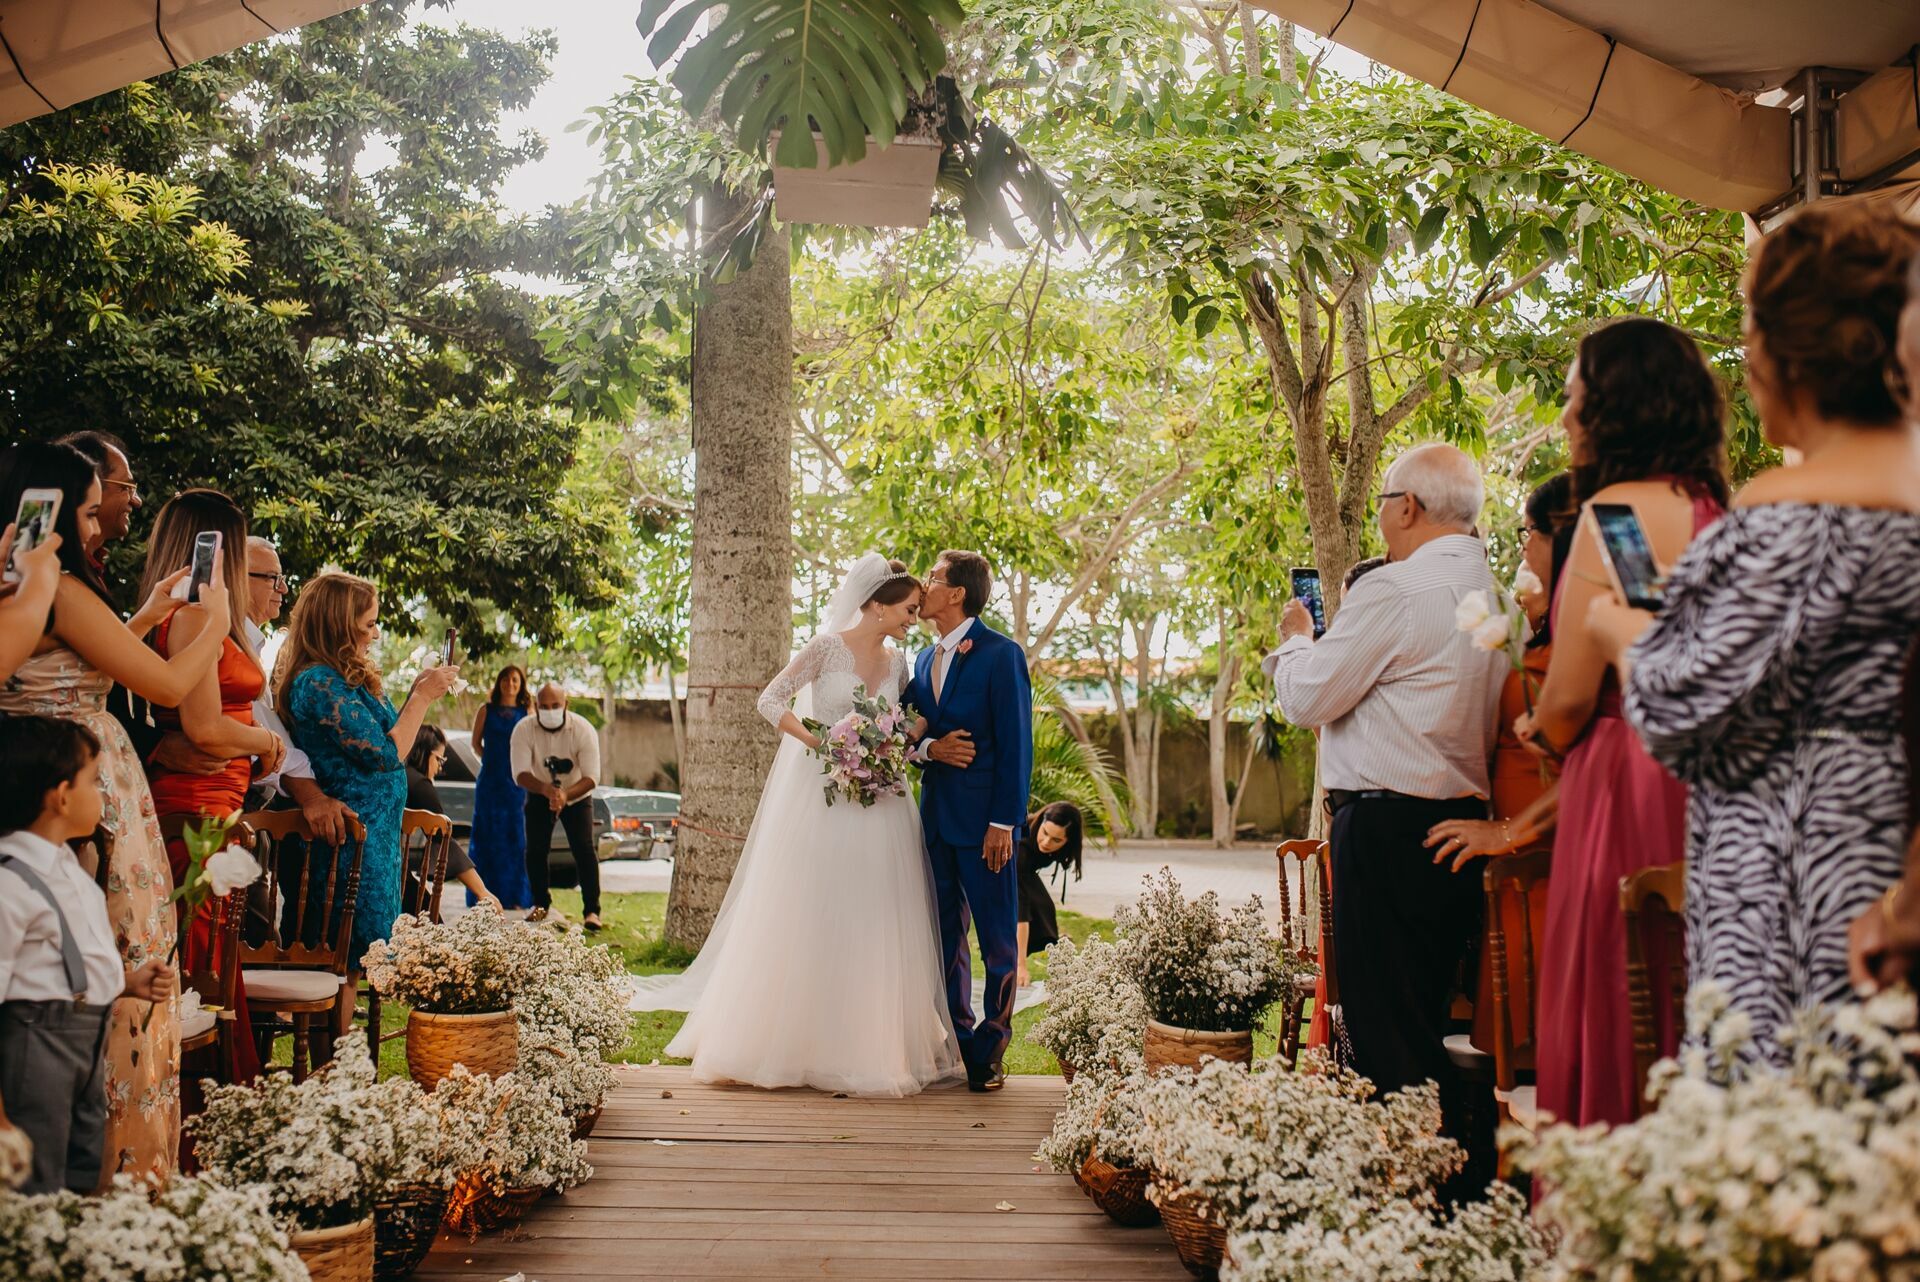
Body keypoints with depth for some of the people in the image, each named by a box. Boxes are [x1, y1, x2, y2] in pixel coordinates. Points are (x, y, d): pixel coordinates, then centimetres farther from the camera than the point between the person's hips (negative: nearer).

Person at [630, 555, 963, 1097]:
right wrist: (816, 741, -16)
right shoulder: (828, 647, -7)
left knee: (872, 925, 5)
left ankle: (868, 1045, 14)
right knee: (805, 919, 1)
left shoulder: (898, 663, 9)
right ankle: (788, 1040, 13)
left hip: (876, 803, 5)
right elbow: (770, 699, -7)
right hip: (818, 795, -5)